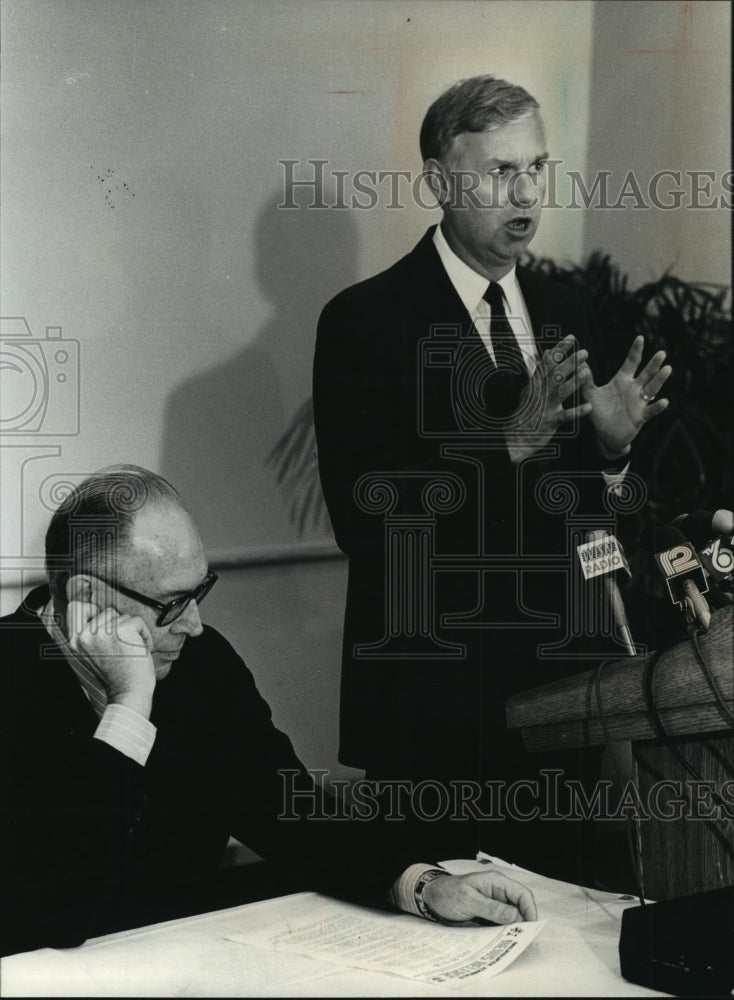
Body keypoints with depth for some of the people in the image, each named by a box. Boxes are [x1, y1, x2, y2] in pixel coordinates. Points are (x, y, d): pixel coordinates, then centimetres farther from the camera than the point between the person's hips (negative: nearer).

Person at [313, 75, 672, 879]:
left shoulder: (568, 316, 9)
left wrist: (612, 446, -9)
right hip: (431, 695, -5)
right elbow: (360, 519, -17)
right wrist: (508, 444, -23)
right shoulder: (366, 322, -9)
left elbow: (585, 511, 12)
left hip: (557, 684, 5)